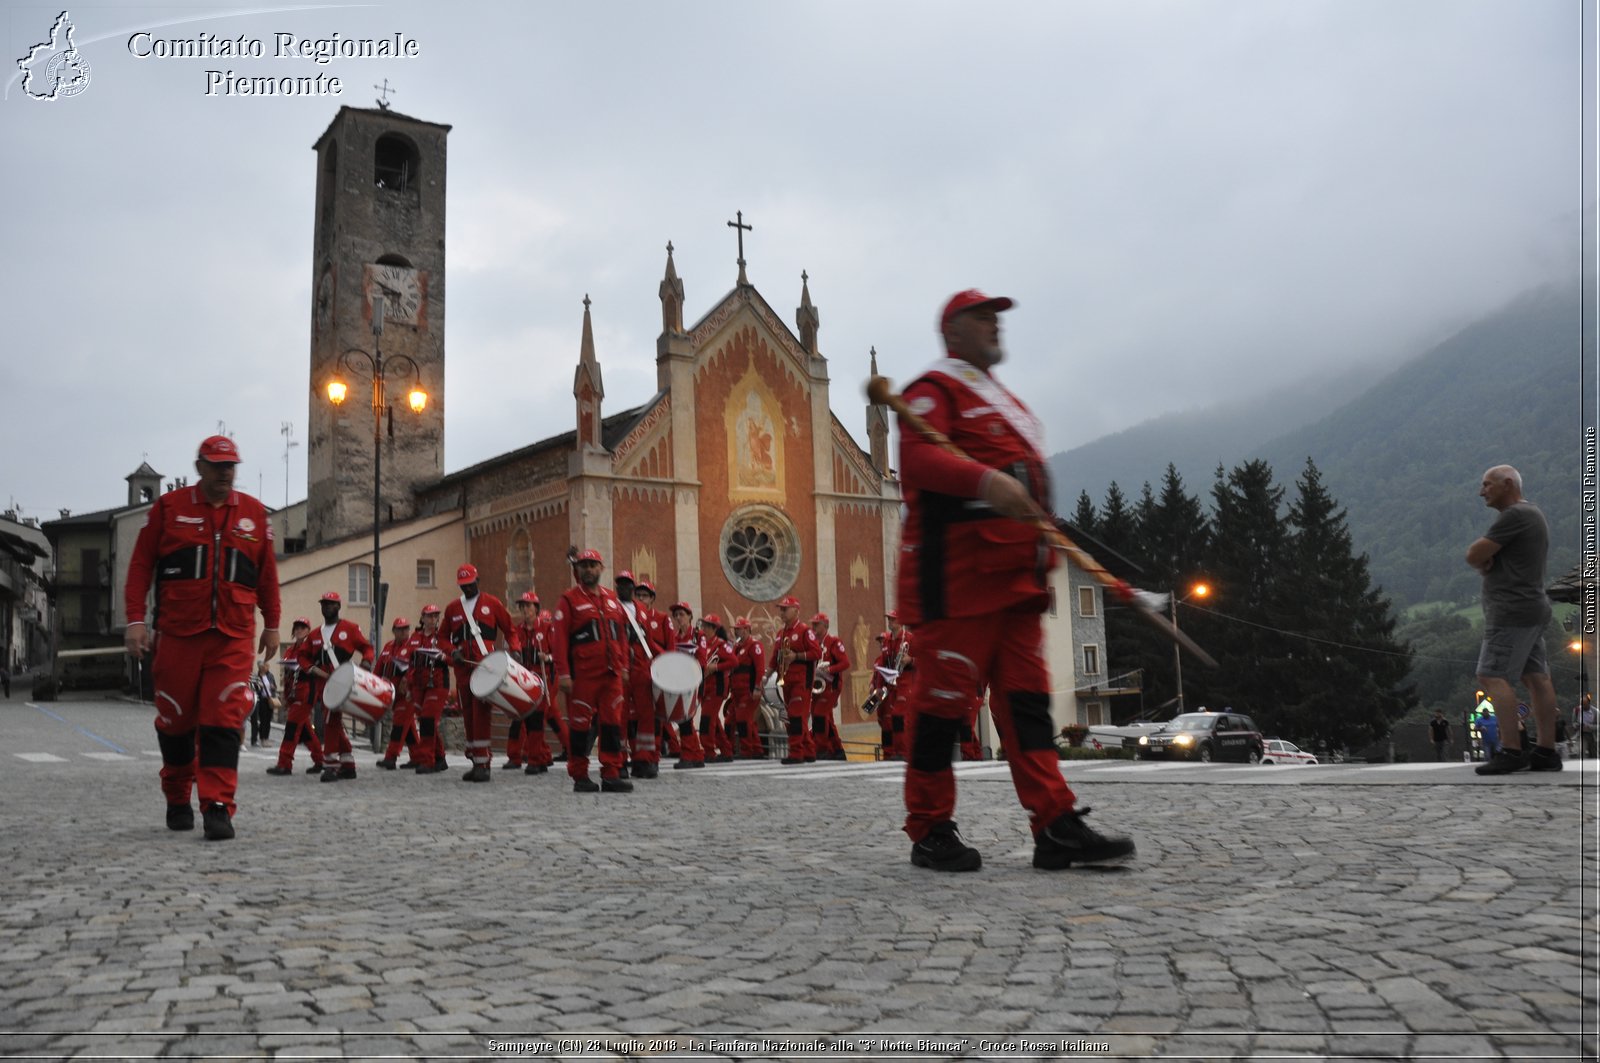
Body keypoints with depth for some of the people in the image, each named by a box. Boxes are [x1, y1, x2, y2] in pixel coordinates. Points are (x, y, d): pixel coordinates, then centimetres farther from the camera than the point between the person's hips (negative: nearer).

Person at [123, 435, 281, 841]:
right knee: (175, 720, 9)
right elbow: (140, 565, 4)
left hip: (234, 638, 0)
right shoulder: (169, 507, 6)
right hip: (177, 633, 0)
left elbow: (267, 574, 15)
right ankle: (177, 800, 28)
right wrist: (135, 619, -4)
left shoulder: (254, 513, 11)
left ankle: (218, 807, -10)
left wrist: (272, 625, 16)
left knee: (223, 722, -9)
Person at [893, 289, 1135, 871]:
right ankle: (930, 832, 4)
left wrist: (1044, 545, 24)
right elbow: (918, 456, -19)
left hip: (1015, 574, 9)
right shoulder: (934, 390, -1)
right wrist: (987, 480, -34)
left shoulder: (1006, 402, 28)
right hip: (956, 572, -9)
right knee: (945, 692, -6)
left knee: (1025, 693, 3)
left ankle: (1055, 825, 1)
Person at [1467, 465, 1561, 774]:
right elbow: (1484, 558, 18)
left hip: (1513, 612, -10)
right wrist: (1486, 560, -4)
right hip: (1529, 609, 10)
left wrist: (1481, 557, 5)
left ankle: (1511, 750, -14)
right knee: (1536, 677, 6)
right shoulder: (1530, 515, 19)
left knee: (1492, 676, -11)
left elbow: (1473, 555, -17)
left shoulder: (1515, 515, -15)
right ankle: (1546, 751, 5)